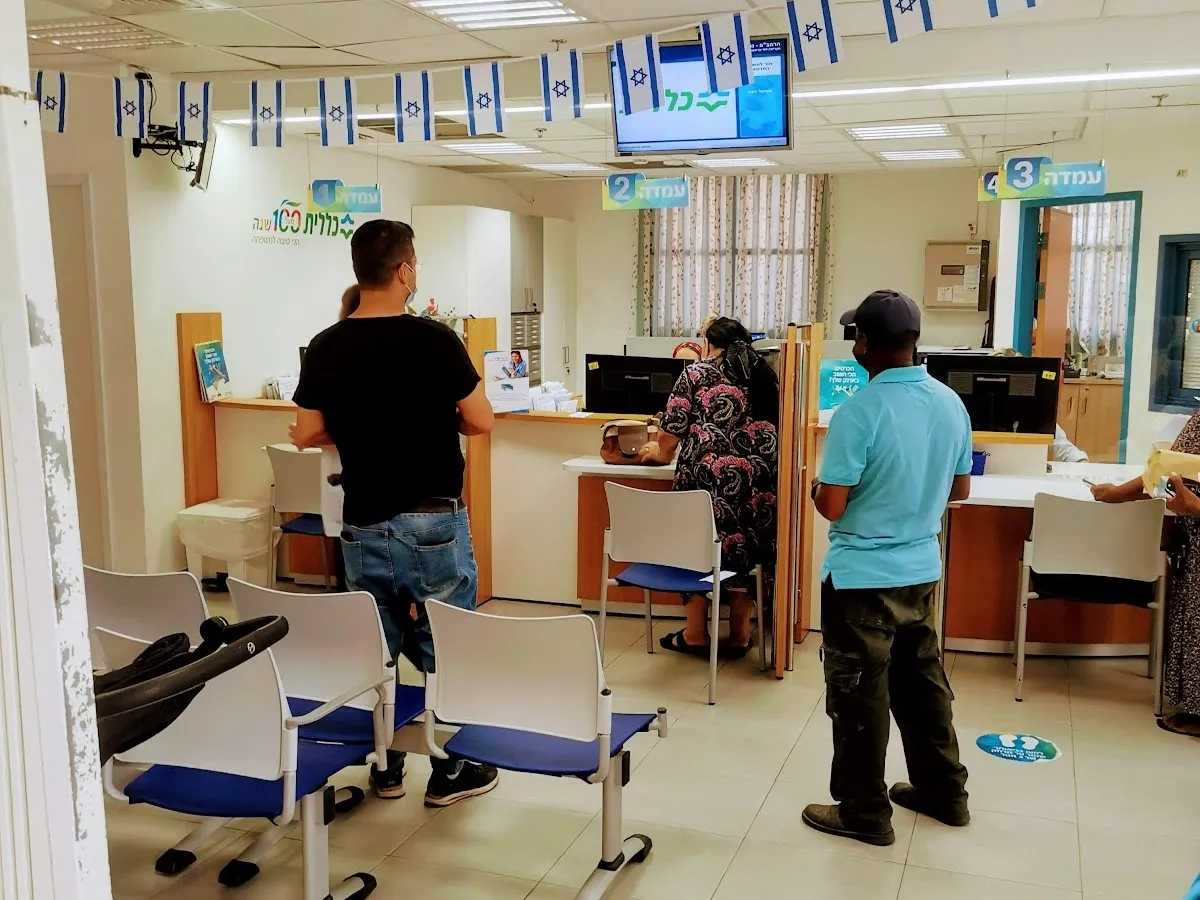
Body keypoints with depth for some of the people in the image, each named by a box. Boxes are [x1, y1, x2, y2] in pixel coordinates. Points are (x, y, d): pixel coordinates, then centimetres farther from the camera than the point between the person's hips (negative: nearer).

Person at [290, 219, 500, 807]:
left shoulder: (326, 348, -2)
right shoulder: (433, 340, -14)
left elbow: (306, 434, 4)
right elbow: (481, 422, -8)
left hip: (363, 525, 4)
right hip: (433, 522, -4)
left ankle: (385, 768, 27)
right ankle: (450, 772, 20)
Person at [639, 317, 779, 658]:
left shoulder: (696, 373, 3)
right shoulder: (765, 374, 15)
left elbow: (670, 430, 3)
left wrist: (660, 452, 23)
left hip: (710, 480, -4)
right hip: (758, 483, 4)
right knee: (745, 551, 13)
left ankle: (696, 634, 18)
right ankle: (739, 636, 19)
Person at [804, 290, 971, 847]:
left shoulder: (860, 410, -22)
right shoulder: (951, 403, 0)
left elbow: (831, 507, -19)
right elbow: (960, 489, 11)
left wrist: (816, 484, 1)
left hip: (862, 575, -7)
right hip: (921, 568, 7)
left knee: (859, 694, 7)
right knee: (922, 681, 21)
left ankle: (864, 812, 19)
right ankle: (943, 791, 35)